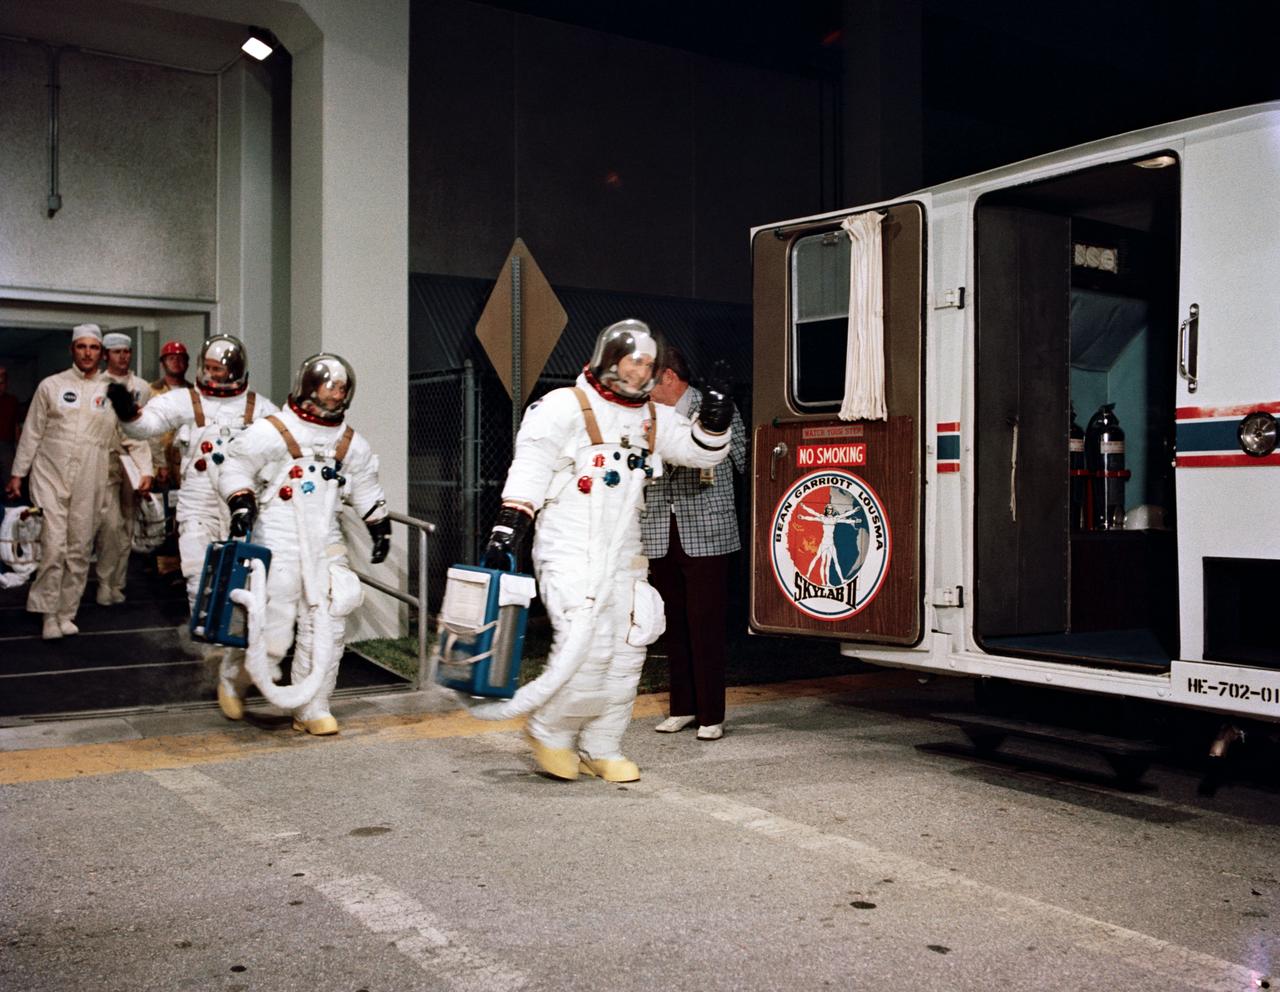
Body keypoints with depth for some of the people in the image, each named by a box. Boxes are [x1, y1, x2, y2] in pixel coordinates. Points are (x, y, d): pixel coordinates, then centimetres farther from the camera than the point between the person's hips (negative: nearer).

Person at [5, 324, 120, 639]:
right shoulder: (51, 386, 5)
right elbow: (32, 432, 7)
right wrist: (17, 474, 6)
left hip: (88, 483, 2)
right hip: (50, 476, -2)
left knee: (80, 550, 6)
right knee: (53, 547, -9)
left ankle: (66, 613, 17)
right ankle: (49, 614, 2)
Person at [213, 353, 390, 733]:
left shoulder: (350, 443, 11)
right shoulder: (272, 432, -7)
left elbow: (366, 487, 23)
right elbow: (235, 469, -2)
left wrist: (380, 525, 18)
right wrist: (242, 502, -18)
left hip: (326, 548, 5)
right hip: (278, 548, -5)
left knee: (326, 628, 0)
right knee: (273, 636, -3)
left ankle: (312, 709, 13)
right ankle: (232, 682, 27)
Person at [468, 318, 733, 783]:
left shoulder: (652, 417, 11)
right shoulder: (565, 408, -9)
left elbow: (701, 449, 15)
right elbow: (529, 471, -12)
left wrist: (714, 422, -7)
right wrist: (506, 534, -18)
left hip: (624, 554, 7)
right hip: (571, 550, -7)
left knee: (625, 651, 8)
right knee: (585, 646, -17)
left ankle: (600, 749, 20)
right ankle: (550, 730, 7)